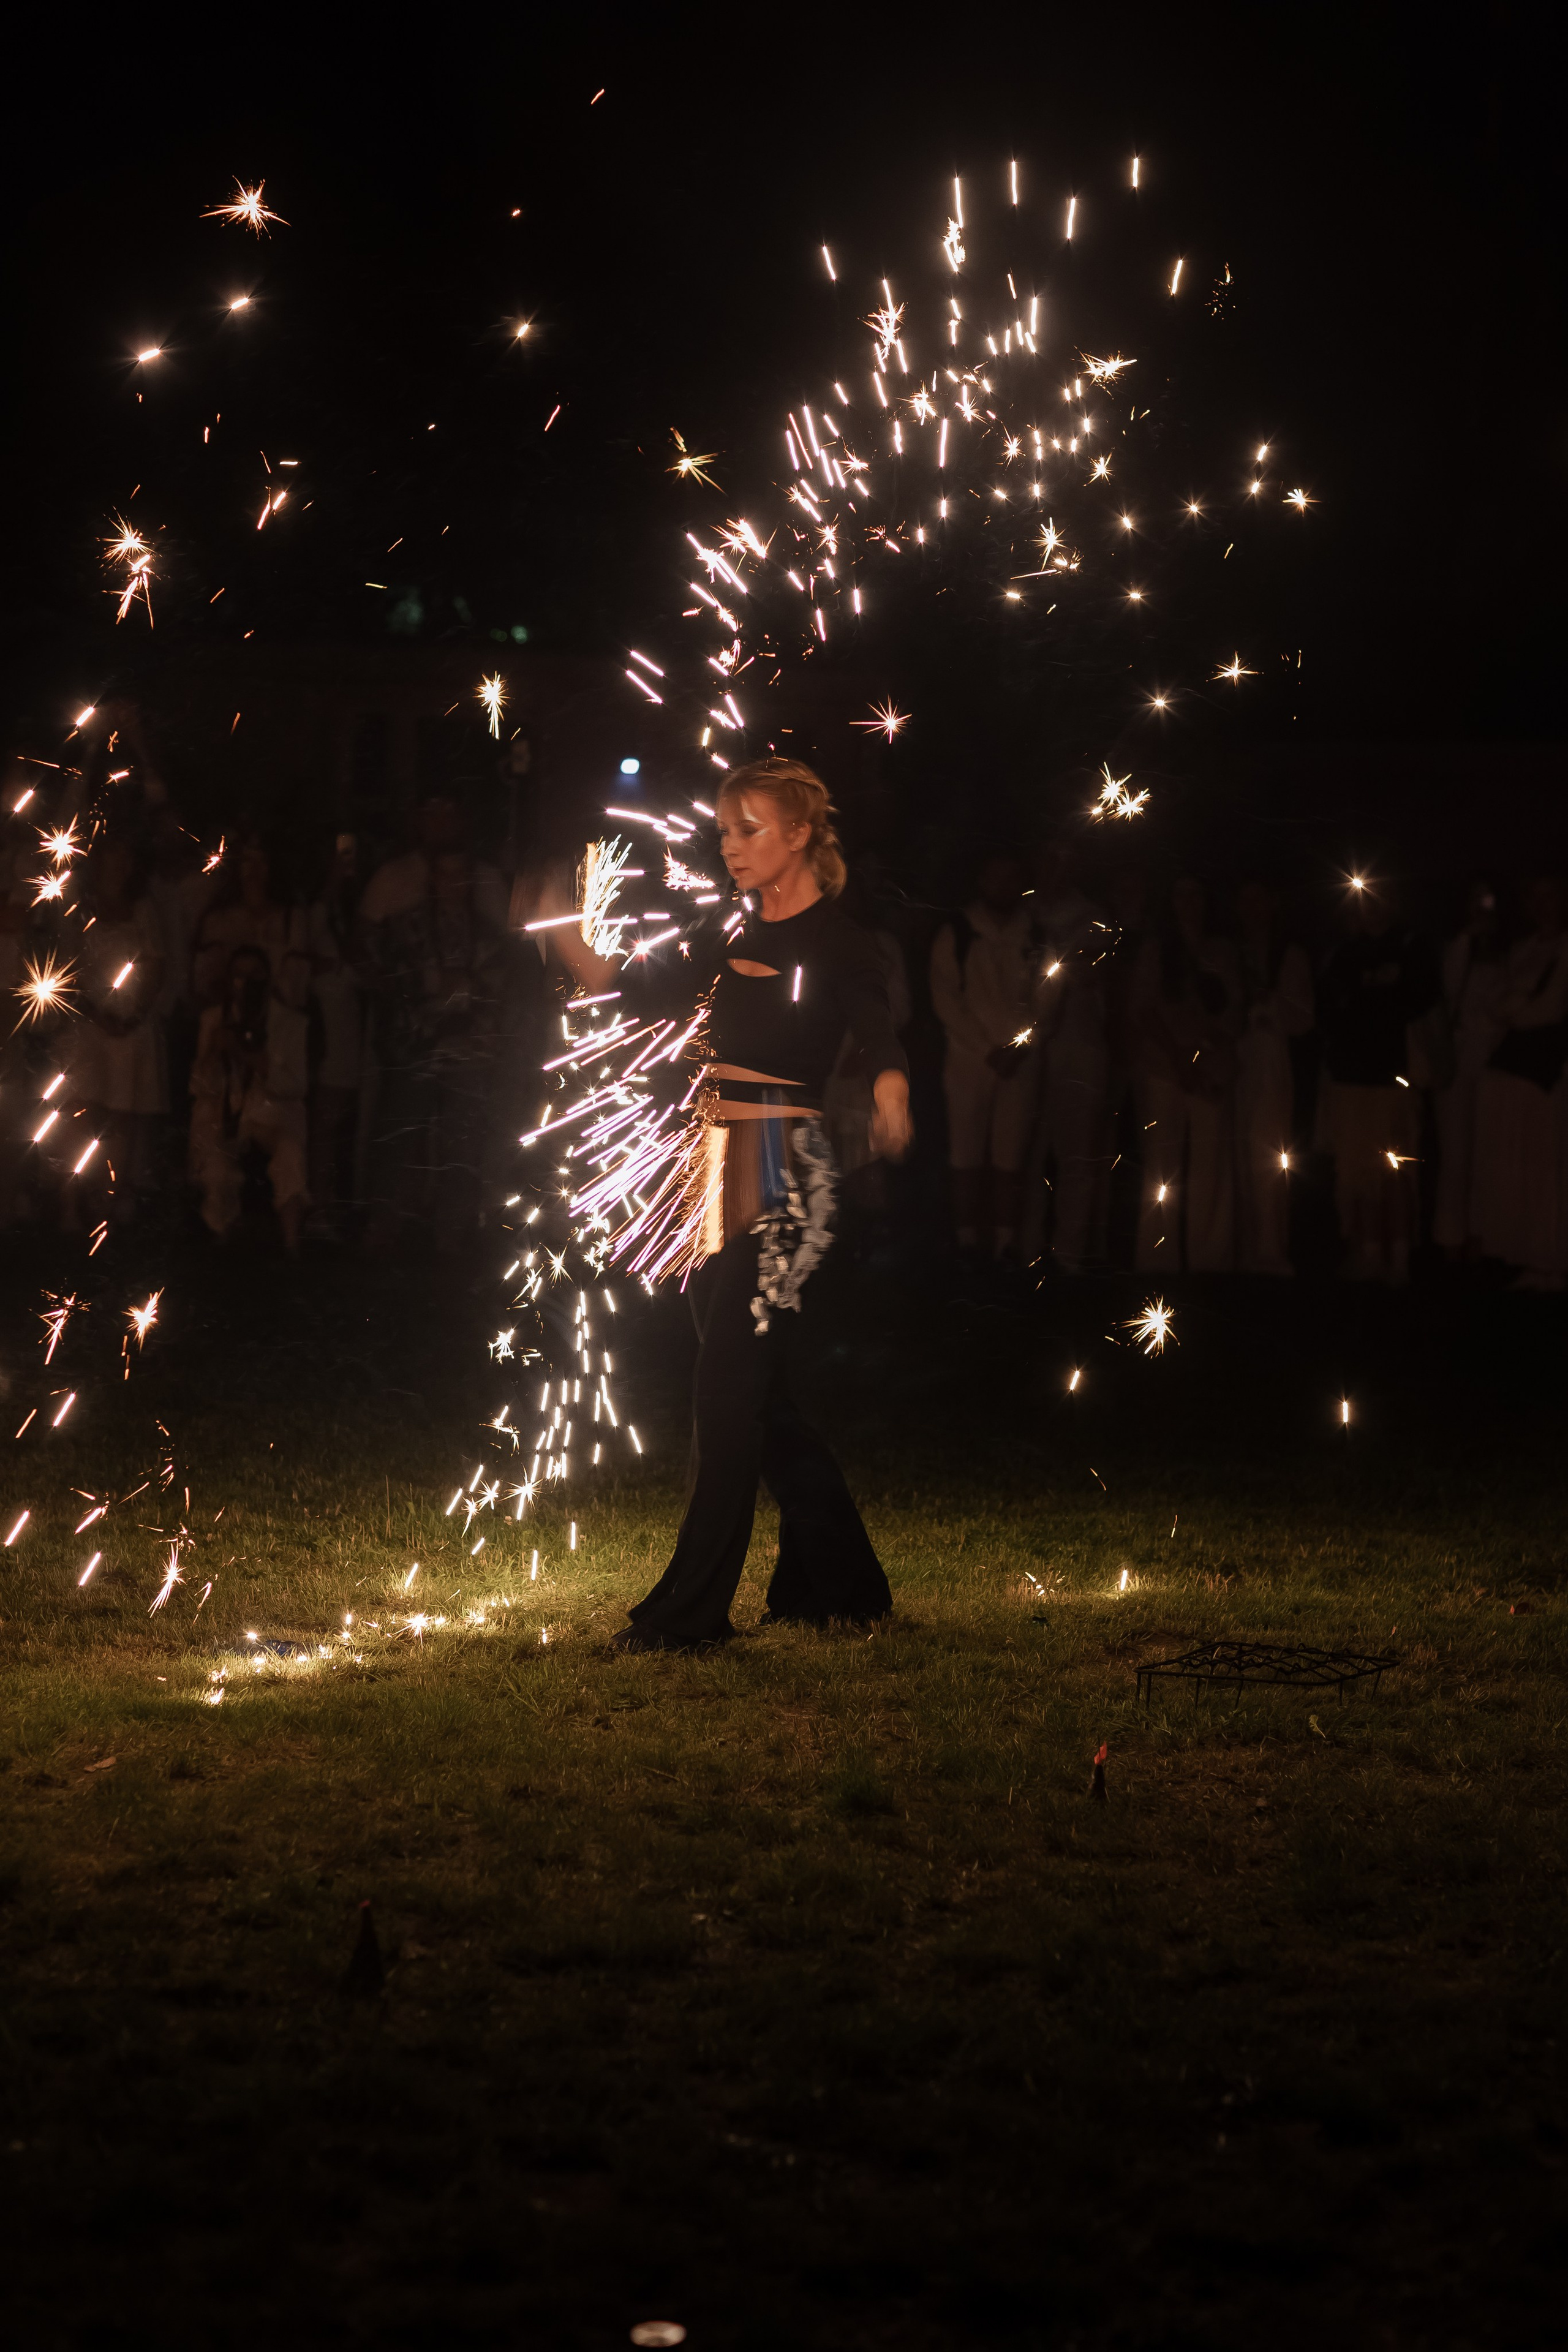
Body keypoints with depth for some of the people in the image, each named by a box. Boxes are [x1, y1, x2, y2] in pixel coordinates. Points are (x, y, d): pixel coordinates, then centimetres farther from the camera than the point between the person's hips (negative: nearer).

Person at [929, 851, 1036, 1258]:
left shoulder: (1031, 936, 8)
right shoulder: (955, 936, 5)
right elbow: (946, 999, 0)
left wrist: (1018, 1047, -8)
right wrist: (987, 1049, -6)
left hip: (1019, 1063, 1)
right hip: (969, 1060, -1)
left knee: (1009, 1156, -3)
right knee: (967, 1155, -4)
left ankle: (1004, 1246, -2)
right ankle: (967, 1246, -2)